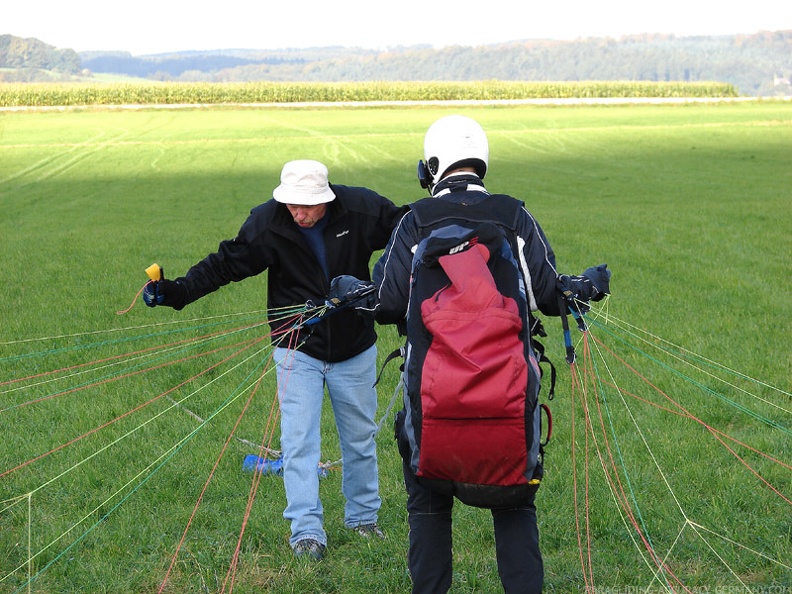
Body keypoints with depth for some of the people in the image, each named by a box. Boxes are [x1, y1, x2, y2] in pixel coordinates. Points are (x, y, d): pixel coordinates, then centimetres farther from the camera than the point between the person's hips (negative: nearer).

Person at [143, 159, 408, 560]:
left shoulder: (361, 210, -16)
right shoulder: (267, 223, -16)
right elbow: (225, 263, -10)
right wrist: (176, 292, -20)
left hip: (355, 349, 1)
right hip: (298, 350, -1)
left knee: (360, 438, 14)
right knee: (299, 441, -8)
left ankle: (363, 517, 32)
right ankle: (307, 530, -2)